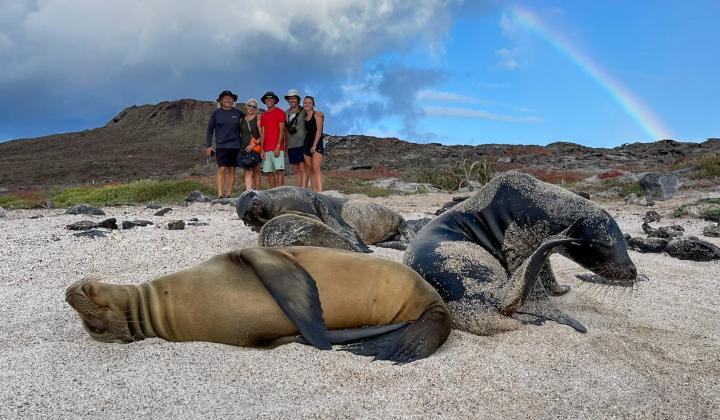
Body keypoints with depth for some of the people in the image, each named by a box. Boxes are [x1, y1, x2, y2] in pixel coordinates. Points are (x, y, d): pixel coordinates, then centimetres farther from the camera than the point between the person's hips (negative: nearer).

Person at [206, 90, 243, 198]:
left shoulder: (237, 113, 8)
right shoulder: (216, 113, 6)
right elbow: (210, 129, 9)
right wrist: (209, 145, 2)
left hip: (235, 146, 2)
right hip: (221, 146, -2)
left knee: (231, 170, 2)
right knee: (222, 169, -12)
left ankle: (228, 195, 6)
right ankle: (220, 194, -14)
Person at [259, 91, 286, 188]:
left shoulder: (280, 112, 2)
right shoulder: (263, 116, 18)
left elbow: (281, 131, -5)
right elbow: (262, 133, 16)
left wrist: (278, 147, -14)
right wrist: (262, 149, 7)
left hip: (277, 148, -5)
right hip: (266, 149, 5)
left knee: (279, 170, -11)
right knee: (269, 172, 3)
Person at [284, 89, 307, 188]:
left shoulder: (303, 111, -2)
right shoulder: (286, 113, 13)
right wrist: (286, 144, 13)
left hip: (301, 143, -5)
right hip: (291, 145, 5)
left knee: (303, 168, -8)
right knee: (296, 170, 8)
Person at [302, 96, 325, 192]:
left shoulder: (317, 114, -2)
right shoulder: (304, 116, 16)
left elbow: (319, 130, -9)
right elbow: (306, 132, 16)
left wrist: (314, 145, -16)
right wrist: (305, 145, 7)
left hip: (317, 143, -7)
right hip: (307, 143, 7)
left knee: (316, 169, -19)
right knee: (310, 170, 2)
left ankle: (320, 192, -26)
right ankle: (314, 192, 3)